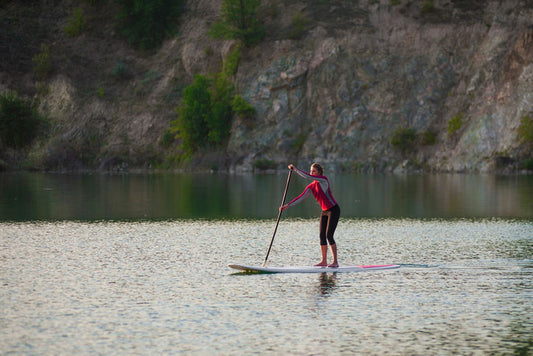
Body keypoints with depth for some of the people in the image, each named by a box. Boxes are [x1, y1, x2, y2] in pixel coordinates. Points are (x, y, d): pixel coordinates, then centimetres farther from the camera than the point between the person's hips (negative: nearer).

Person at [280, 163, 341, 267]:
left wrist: (295, 169, -21)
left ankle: (335, 262, -10)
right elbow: (301, 197, 6)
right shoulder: (311, 186, 8)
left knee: (329, 236, -13)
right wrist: (288, 205, -2)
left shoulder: (323, 180, -14)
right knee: (322, 236, 6)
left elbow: (308, 177, -25)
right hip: (325, 212, 8)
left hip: (333, 210, -8)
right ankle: (324, 261, 14)